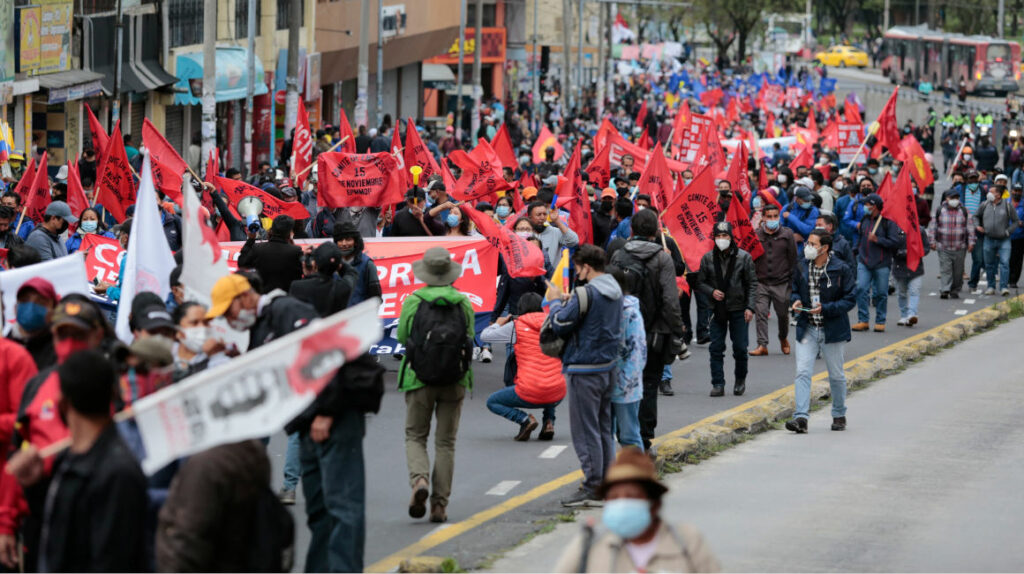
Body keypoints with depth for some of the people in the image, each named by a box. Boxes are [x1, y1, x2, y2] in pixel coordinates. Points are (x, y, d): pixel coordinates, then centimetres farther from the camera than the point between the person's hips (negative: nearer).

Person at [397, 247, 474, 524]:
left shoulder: (413, 301, -5)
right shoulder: (463, 303, -1)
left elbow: (401, 336, 2)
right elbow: (470, 338, 5)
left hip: (419, 377, -1)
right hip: (454, 380, 2)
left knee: (415, 436, 10)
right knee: (445, 442, 8)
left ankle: (419, 479, -19)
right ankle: (440, 503, 6)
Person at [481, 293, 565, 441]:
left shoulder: (516, 326, -3)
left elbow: (485, 336, 5)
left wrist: (498, 324, 28)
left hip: (531, 395, -4)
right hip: (557, 396, 4)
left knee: (492, 402, 19)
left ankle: (524, 419, -5)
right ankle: (549, 421, 15)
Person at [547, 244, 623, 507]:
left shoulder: (587, 293, -19)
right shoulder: (614, 290, 9)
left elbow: (560, 325, -15)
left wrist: (556, 302, 2)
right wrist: (569, 300, 11)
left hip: (585, 369, -9)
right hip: (608, 366, 9)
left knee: (585, 429, -4)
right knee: (603, 428, 15)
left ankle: (593, 488, -4)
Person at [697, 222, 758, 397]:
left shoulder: (743, 257, -3)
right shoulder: (708, 258, 1)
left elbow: (752, 284, 0)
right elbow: (700, 282, 8)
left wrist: (750, 307, -8)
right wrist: (711, 292, -12)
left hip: (738, 310, -1)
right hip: (717, 310, 1)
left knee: (740, 348, 3)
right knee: (716, 349, -2)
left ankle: (740, 379, 24)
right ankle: (718, 384, 2)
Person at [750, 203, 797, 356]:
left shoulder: (787, 234, 0)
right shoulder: (756, 235, 2)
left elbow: (793, 258, 4)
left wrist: (792, 279, 1)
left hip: (782, 283, 0)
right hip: (761, 282, 0)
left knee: (783, 314, 11)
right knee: (761, 313, -9)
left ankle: (783, 338, 37)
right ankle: (762, 345, -8)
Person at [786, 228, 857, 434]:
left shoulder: (841, 270, -11)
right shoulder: (802, 268, 2)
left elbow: (850, 299, -10)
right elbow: (795, 289, 18)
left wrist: (825, 309, -21)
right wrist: (796, 301, -5)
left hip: (833, 331, -3)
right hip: (807, 330, 3)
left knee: (836, 375, 11)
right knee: (802, 373, -11)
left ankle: (839, 415, 30)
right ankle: (801, 417, -15)